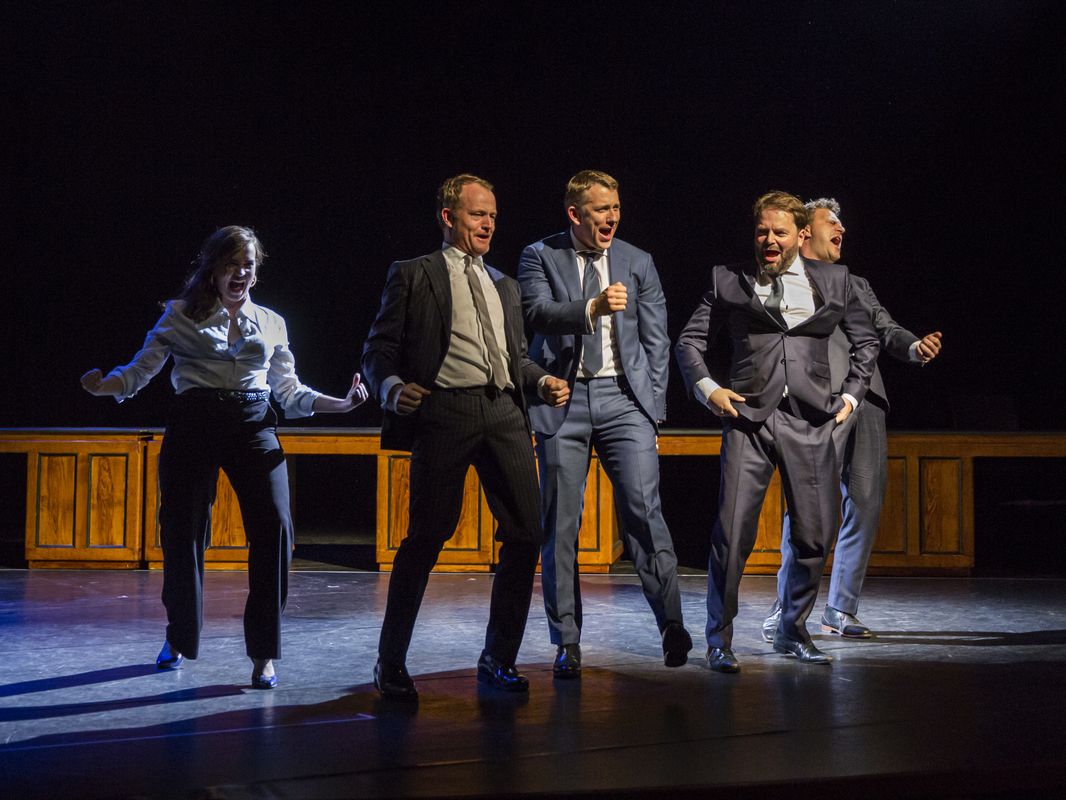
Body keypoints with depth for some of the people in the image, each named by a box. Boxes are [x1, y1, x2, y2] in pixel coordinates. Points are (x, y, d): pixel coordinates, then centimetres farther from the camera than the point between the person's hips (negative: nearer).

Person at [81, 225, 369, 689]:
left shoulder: (271, 323, 18)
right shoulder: (181, 315, 10)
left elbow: (288, 390, 18)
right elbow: (139, 372, 5)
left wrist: (341, 404, 5)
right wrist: (103, 386, -15)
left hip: (254, 428, 1)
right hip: (193, 427, -1)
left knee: (274, 527, -14)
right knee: (182, 531, 0)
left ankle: (263, 653, -6)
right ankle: (179, 638, 25)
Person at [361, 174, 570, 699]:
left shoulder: (504, 286, 26)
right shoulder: (413, 276, 8)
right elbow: (378, 350, 3)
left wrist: (542, 381, 7)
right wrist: (392, 388, -17)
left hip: (504, 413, 6)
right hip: (445, 411, -5)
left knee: (525, 534, -1)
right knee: (426, 537, -7)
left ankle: (498, 659, 13)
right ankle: (391, 664, 6)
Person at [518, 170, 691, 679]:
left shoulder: (637, 262, 11)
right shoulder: (540, 256, 4)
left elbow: (656, 340, 12)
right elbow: (537, 312, -14)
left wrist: (653, 407, 5)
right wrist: (592, 307, -29)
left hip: (624, 396, 1)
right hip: (563, 399, -1)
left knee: (643, 508, -11)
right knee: (560, 523, 0)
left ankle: (671, 623, -1)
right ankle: (567, 643, 8)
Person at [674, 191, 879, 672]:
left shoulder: (833, 280, 12)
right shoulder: (728, 280, 8)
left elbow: (866, 340, 21)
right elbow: (689, 341, 11)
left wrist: (851, 394, 11)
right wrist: (707, 389, -3)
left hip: (811, 420, 2)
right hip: (748, 417, -2)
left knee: (815, 535, 5)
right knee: (732, 533, -9)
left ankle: (792, 632, 24)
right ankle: (719, 641, 4)